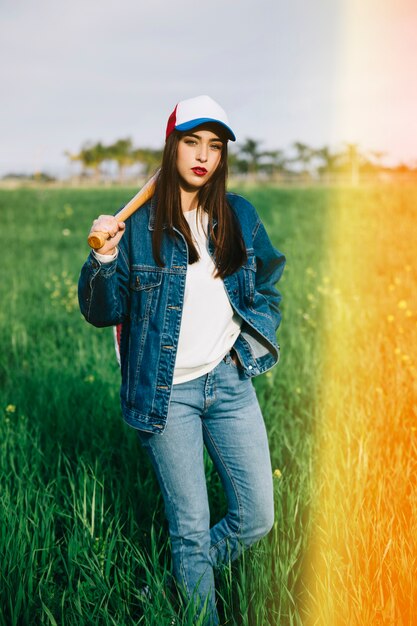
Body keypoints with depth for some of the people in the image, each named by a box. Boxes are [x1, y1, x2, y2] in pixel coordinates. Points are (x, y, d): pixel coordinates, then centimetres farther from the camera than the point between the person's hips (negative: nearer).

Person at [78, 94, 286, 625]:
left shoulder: (239, 215, 4)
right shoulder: (139, 223, -6)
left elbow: (267, 284, 19)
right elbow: (102, 313, -6)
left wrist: (257, 341, 6)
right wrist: (104, 259, -23)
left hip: (230, 381, 4)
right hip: (167, 391, -4)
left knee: (257, 518, 8)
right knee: (191, 527, 6)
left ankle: (181, 579, 34)